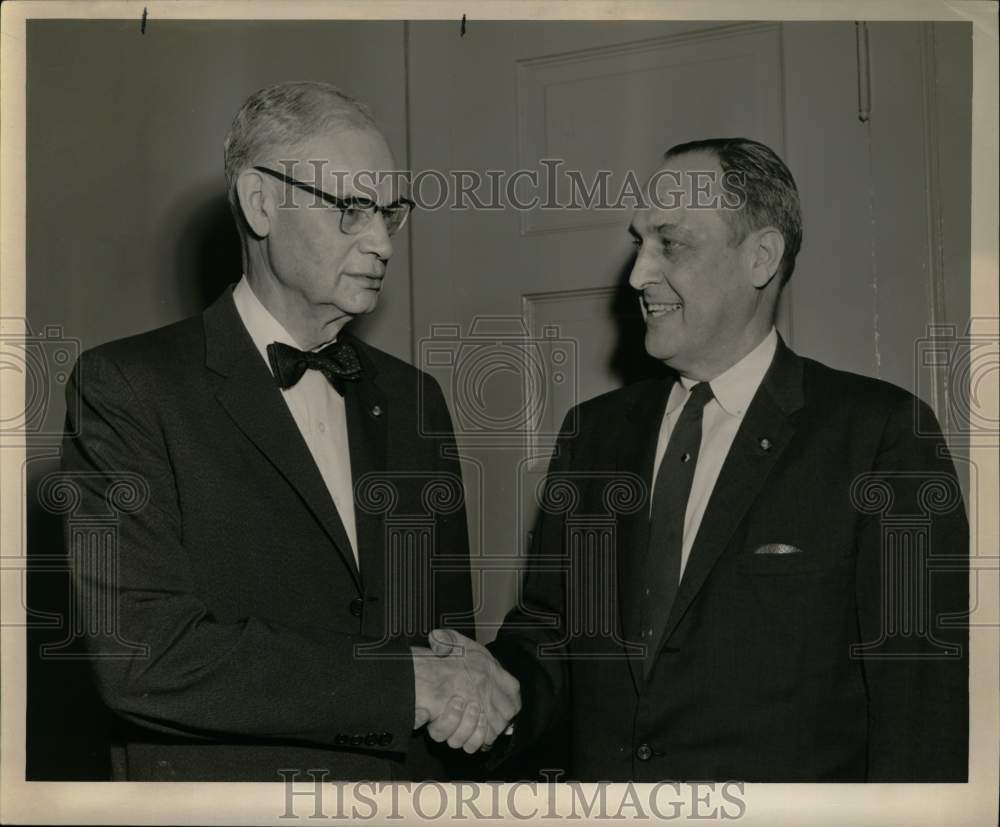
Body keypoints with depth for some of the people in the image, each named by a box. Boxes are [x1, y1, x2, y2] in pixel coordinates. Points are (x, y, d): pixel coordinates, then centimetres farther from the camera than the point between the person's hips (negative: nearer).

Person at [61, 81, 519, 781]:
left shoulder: (413, 398, 4)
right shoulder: (128, 388, -13)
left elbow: (447, 616, 11)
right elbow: (139, 653, -22)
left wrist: (462, 676, -12)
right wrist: (406, 682, -22)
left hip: (417, 774, 5)